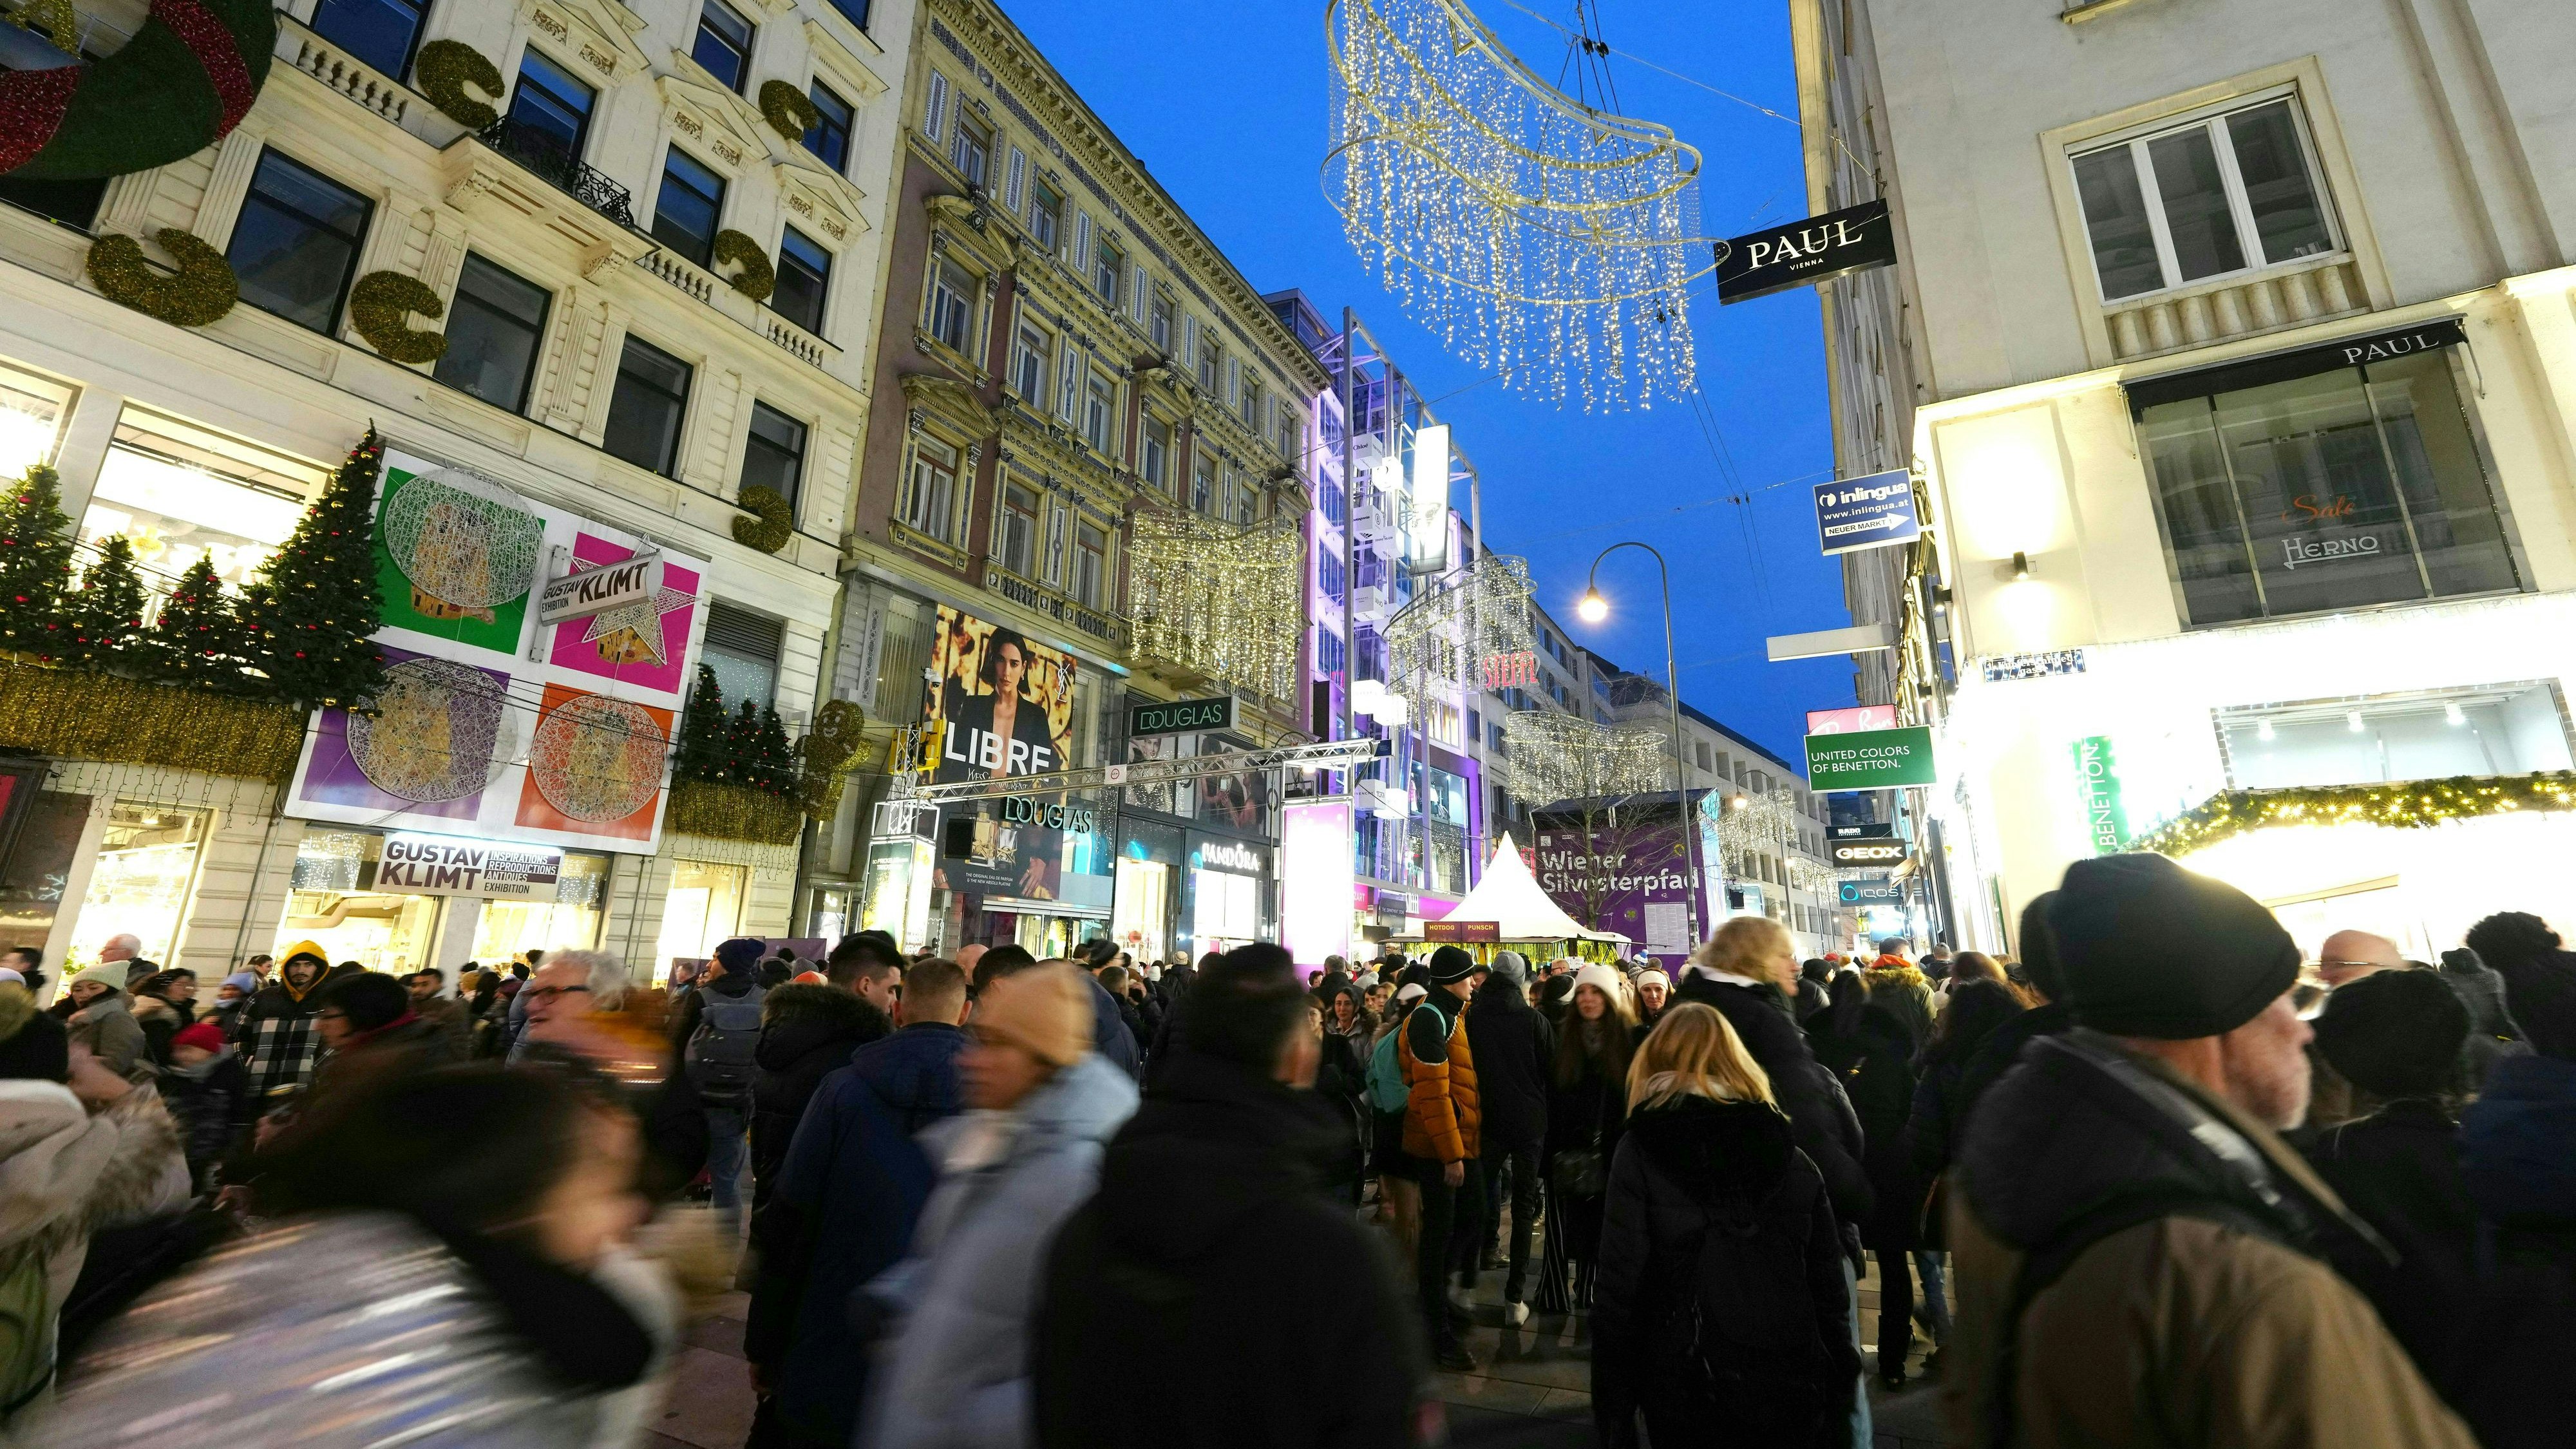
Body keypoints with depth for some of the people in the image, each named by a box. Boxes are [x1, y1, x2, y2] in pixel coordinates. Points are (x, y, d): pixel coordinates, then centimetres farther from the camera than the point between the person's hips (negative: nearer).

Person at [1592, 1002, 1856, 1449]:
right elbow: (1830, 1294, 3)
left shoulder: (1641, 1153, -10)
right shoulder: (1794, 1157, 0)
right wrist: (1833, 1413, 15)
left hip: (1689, 1397, -3)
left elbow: (1618, 1294, -13)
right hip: (1794, 1398, 3)